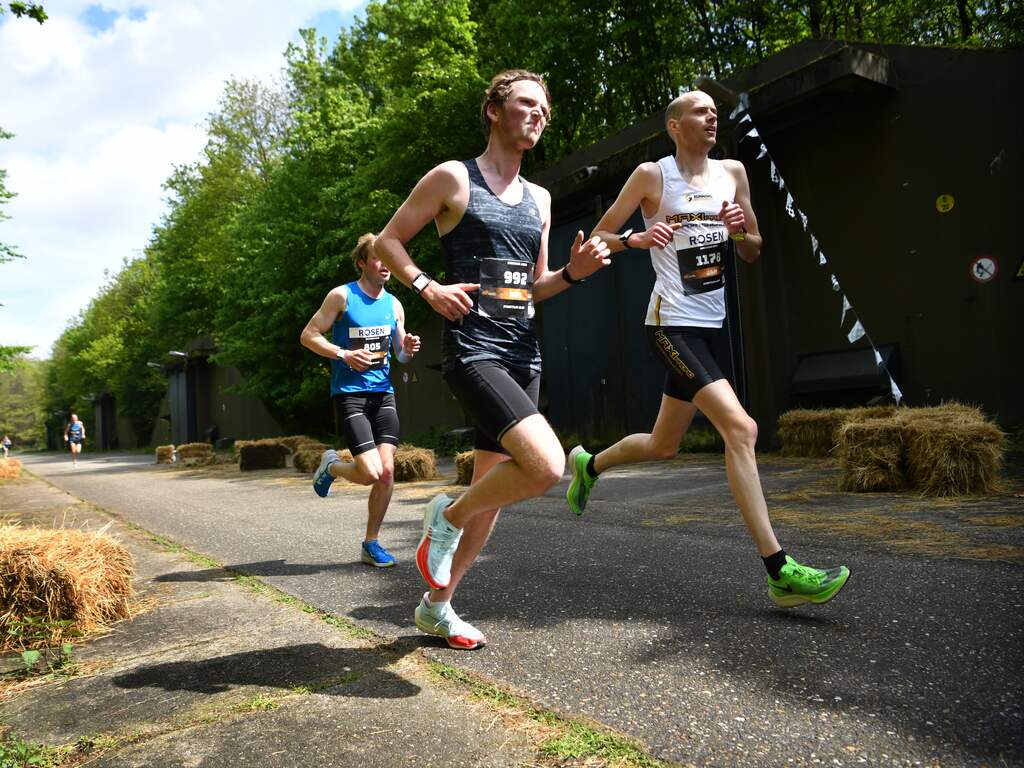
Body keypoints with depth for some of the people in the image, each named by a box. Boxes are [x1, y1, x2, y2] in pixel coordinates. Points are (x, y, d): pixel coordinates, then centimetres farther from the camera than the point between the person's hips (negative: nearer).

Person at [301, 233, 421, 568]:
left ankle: (372, 543, 13)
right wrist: (344, 354, -18)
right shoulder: (342, 296, -4)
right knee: (371, 474, -13)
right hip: (350, 393, -5)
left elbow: (401, 355, 19)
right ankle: (331, 466, 21)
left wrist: (408, 349, -5)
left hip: (383, 393, 5)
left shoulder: (394, 304, 11)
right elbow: (308, 335, -4)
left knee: (387, 471, -3)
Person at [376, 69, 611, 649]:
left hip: (523, 354, 7)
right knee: (547, 465, -24)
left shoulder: (539, 199, 19)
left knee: (492, 489, 9)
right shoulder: (452, 178, 1)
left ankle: (436, 606, 27)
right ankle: (448, 516, 5)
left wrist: (573, 272, 2)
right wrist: (428, 287, -13)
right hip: (472, 349, -7)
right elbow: (388, 241, 3)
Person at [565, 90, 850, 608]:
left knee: (663, 446, 14)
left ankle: (589, 464, 42)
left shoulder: (733, 173, 13)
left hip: (711, 324, 7)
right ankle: (779, 572, -17)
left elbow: (753, 253, 18)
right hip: (672, 324, -7)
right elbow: (597, 239, 1)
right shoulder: (652, 176, -2)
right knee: (740, 427, -21)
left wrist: (740, 230, -4)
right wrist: (638, 239, -18)